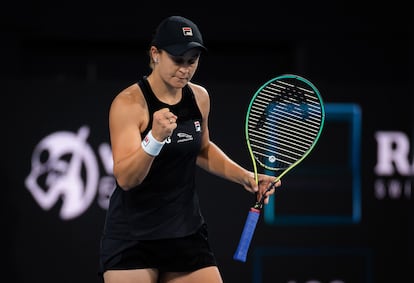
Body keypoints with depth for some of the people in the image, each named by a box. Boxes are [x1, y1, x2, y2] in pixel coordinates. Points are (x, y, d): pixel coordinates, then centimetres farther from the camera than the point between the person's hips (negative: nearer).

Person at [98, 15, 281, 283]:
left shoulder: (199, 97, 3)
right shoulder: (129, 103, -16)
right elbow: (125, 178, -25)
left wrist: (245, 177, 10)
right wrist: (155, 138, -40)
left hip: (187, 233, 6)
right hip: (132, 238, -6)